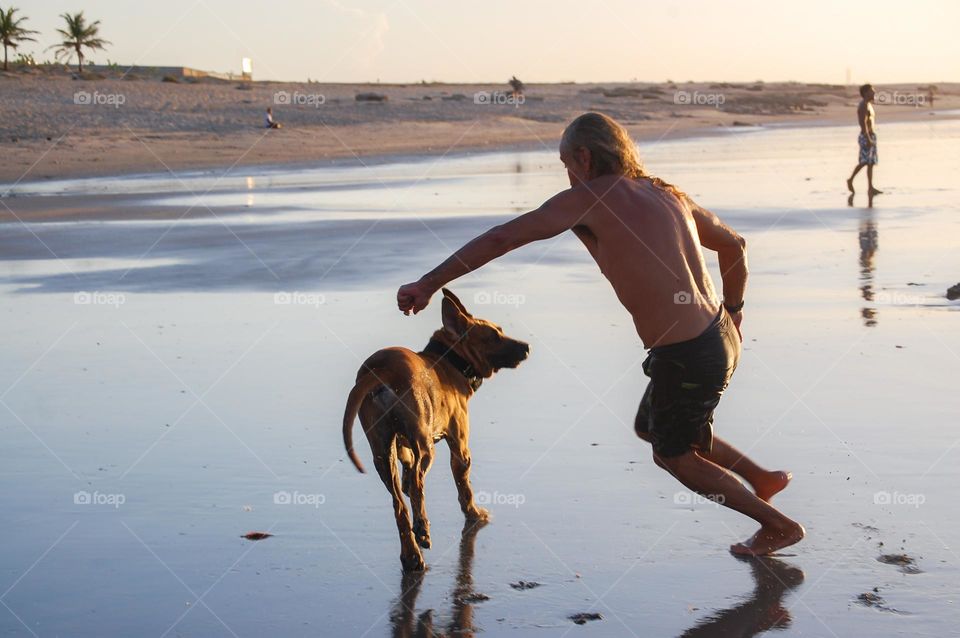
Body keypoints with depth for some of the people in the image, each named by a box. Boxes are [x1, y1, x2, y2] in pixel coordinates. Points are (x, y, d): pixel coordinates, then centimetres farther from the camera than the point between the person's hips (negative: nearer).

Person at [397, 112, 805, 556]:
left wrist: (429, 284, -8)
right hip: (720, 337, 8)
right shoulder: (666, 194, 11)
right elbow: (734, 245, 22)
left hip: (685, 358, -8)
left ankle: (779, 525, 27)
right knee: (649, 429, 29)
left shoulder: (587, 199, -10)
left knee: (675, 457, 17)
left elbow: (499, 239, -12)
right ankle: (762, 478, 38)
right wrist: (733, 313, 32)